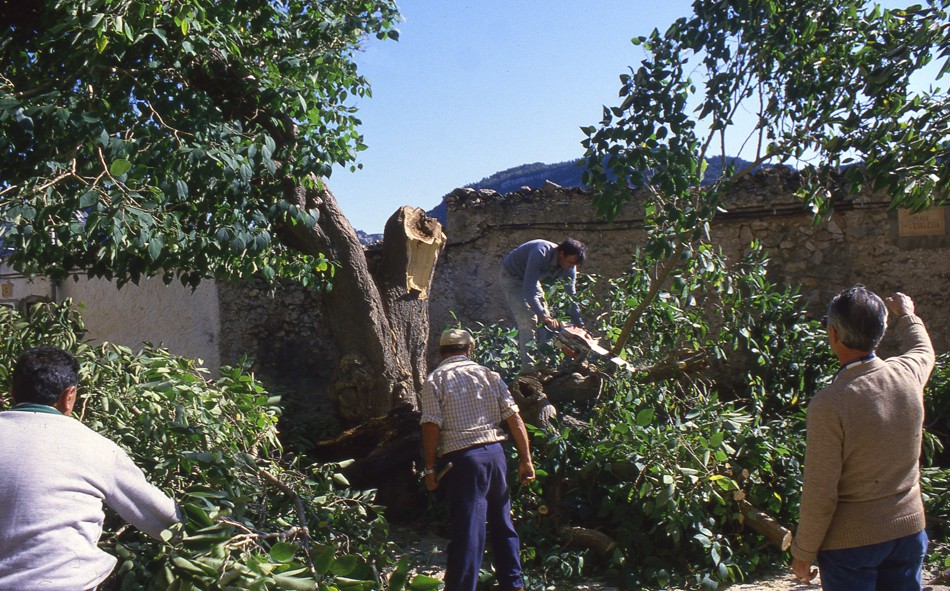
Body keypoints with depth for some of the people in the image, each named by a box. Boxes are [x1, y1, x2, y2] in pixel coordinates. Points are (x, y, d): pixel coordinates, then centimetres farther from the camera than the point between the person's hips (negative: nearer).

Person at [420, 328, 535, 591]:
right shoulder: (488, 374, 10)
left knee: (468, 528, -1)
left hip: (462, 458, -4)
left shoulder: (436, 379, 0)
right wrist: (526, 459, 7)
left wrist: (429, 468, -4)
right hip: (494, 452, 4)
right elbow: (514, 417, 4)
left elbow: (432, 426, -10)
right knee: (502, 521, 18)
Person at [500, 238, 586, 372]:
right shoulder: (541, 253, -38)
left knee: (546, 318, 3)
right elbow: (529, 290, -42)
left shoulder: (569, 268, -15)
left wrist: (580, 326, -12)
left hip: (531, 279, 8)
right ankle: (529, 366, -17)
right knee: (528, 320, -19)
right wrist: (544, 316, -48)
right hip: (511, 276, -8)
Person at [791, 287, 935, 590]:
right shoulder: (908, 373, -7)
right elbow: (923, 347, 21)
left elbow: (820, 494, -19)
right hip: (909, 530, 6)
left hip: (851, 541, -5)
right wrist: (905, 313, 41)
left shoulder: (828, 405, -24)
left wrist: (803, 553, -6)